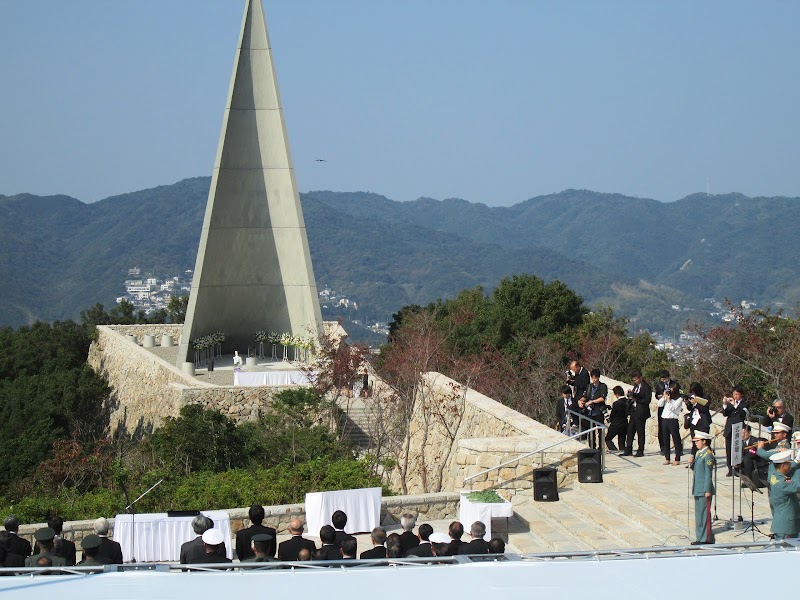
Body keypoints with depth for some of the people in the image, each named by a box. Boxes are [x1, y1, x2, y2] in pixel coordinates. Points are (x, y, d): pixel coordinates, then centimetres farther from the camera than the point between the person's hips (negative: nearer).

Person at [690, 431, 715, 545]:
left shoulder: (708, 455, -14)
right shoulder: (698, 453, 14)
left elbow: (709, 474, -16)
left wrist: (708, 490, -18)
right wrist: (692, 463, -1)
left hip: (704, 490, -10)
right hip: (698, 489, 10)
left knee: (704, 513, -7)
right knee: (698, 513, 12)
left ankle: (707, 538, -3)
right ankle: (700, 538, 19)